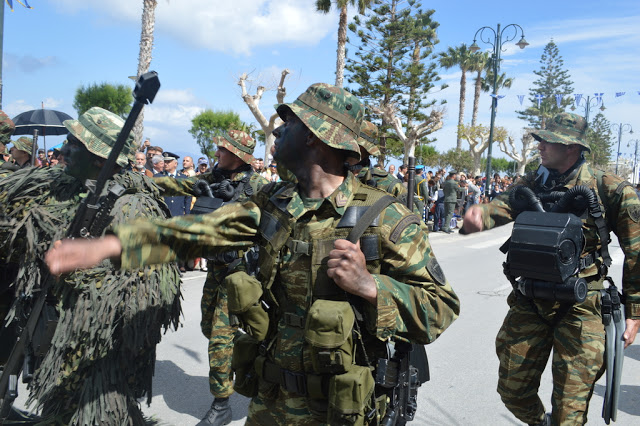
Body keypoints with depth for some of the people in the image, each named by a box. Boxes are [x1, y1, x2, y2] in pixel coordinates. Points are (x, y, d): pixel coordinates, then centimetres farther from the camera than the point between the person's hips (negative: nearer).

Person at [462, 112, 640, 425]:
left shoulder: (610, 190, -9)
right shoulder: (531, 184, 2)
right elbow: (502, 206, -17)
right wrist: (480, 215, -41)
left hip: (579, 308, -4)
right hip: (529, 302, 4)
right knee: (513, 390, 15)